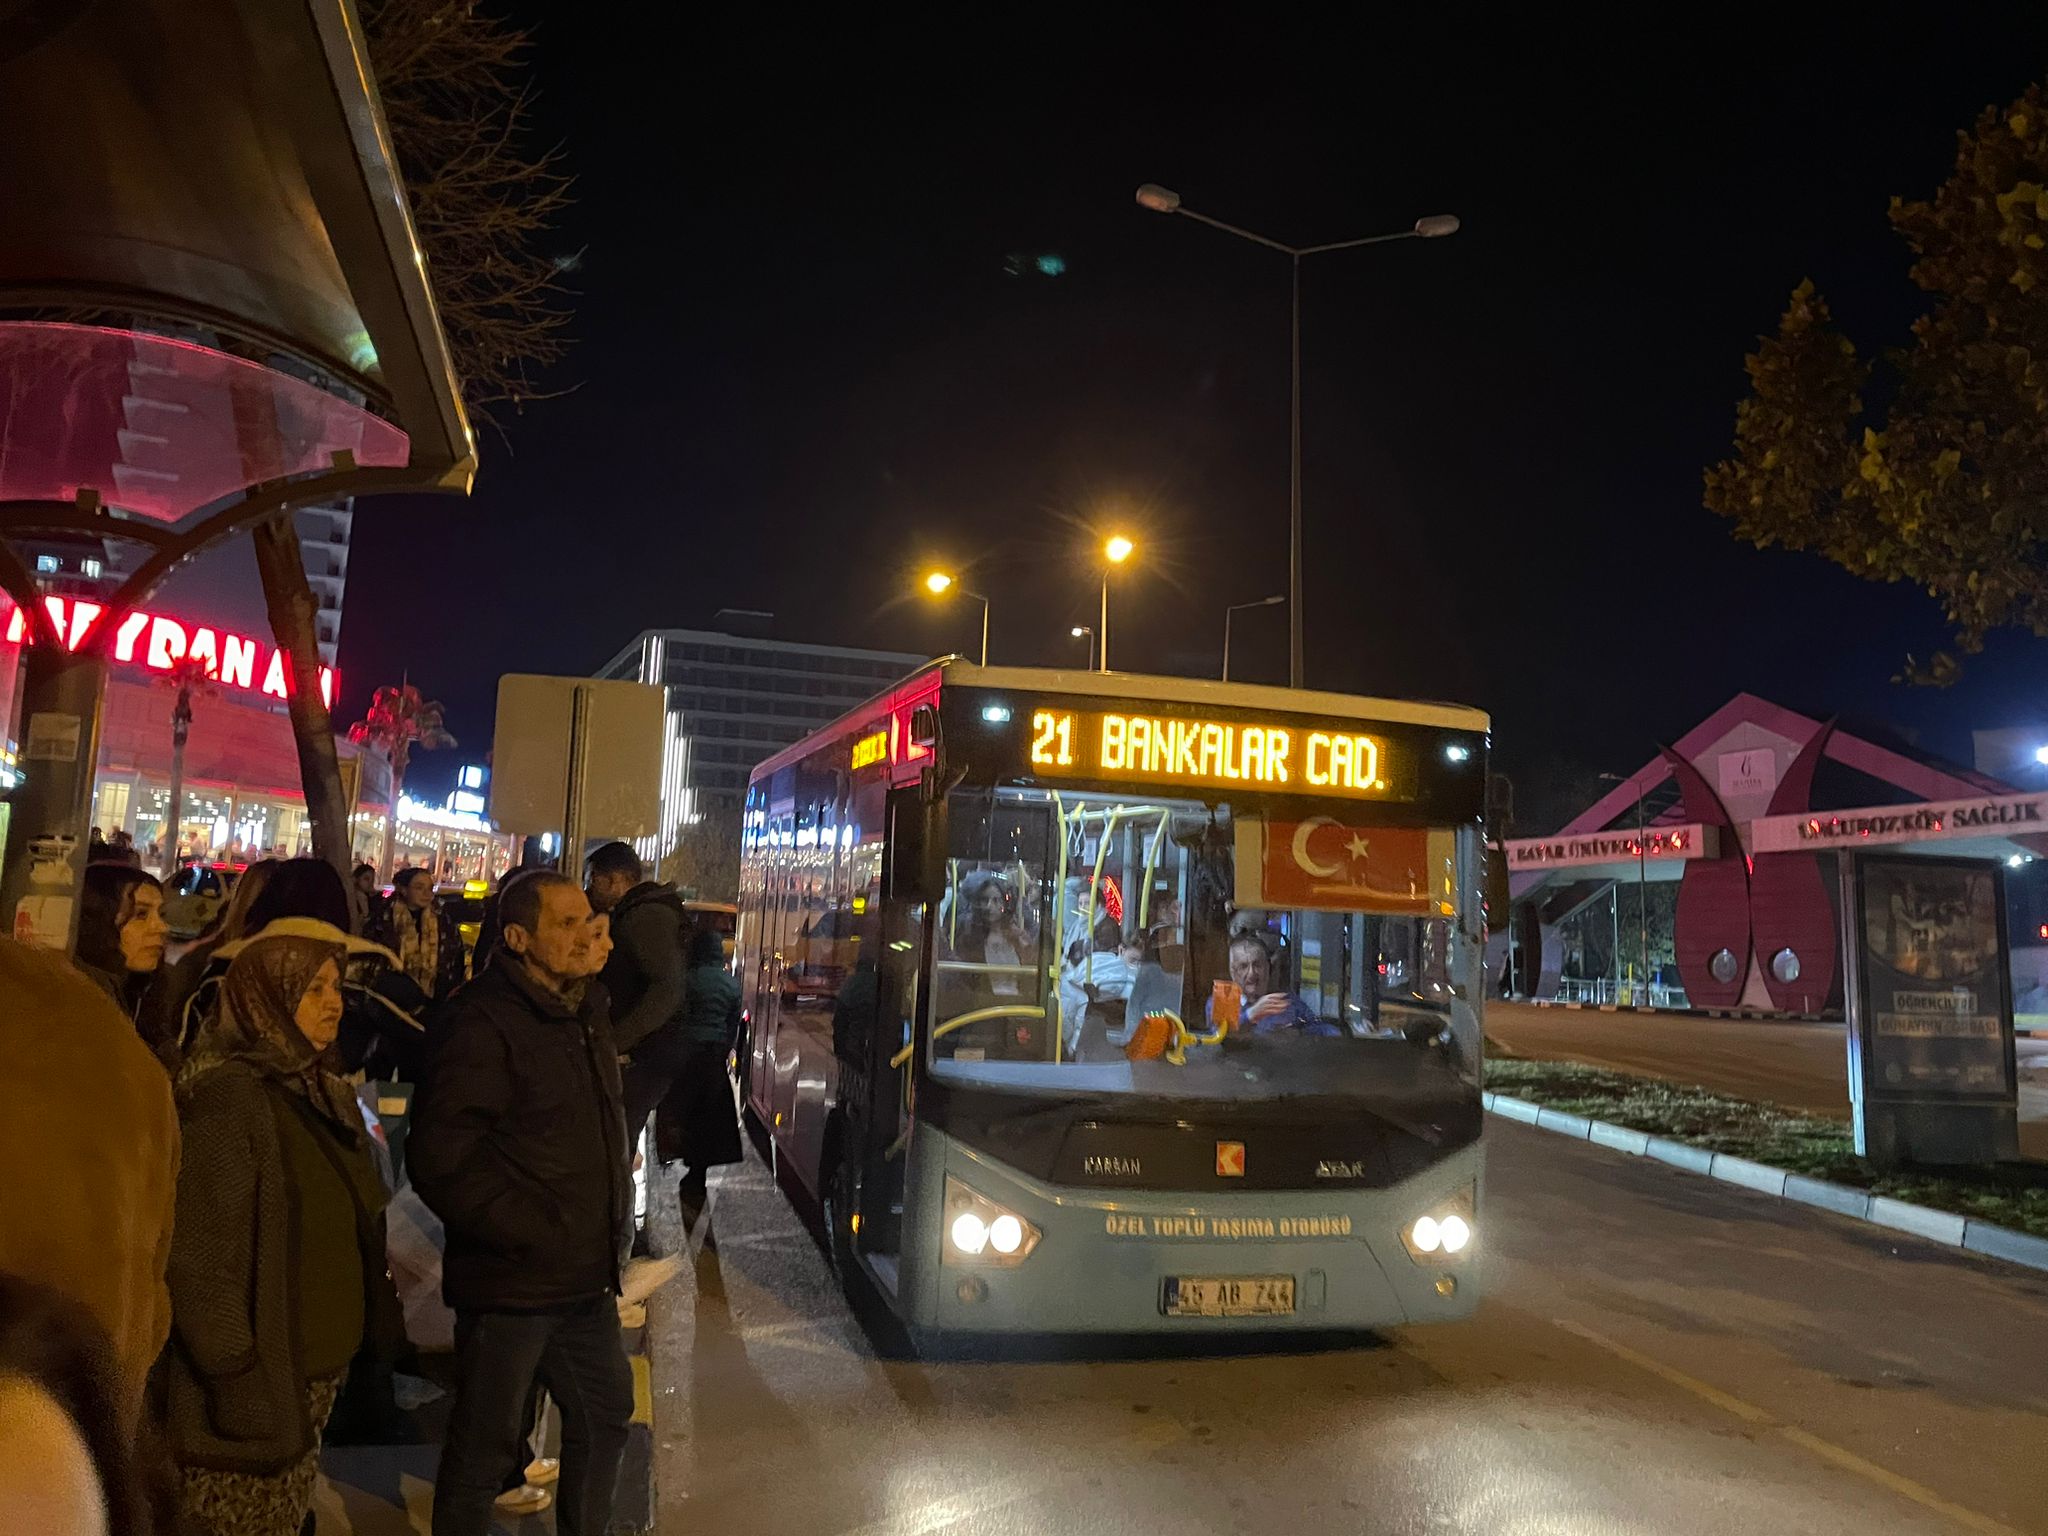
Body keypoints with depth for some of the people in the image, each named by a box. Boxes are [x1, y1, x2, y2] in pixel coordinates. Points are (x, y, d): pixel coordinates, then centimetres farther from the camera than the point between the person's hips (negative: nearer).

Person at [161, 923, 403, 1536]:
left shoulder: (326, 1095, 9)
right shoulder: (226, 1099, -17)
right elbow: (198, 1255, -20)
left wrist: (381, 1327, 14)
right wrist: (234, 1372, -21)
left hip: (317, 1370, 8)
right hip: (256, 1379, -8)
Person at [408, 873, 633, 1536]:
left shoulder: (585, 1013, 9)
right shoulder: (483, 1022, -17)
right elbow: (442, 1162, -23)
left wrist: (613, 1224, 13)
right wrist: (539, 1236, -20)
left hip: (586, 1281, 8)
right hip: (510, 1283, -8)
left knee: (605, 1415, 21)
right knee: (484, 1445, 9)